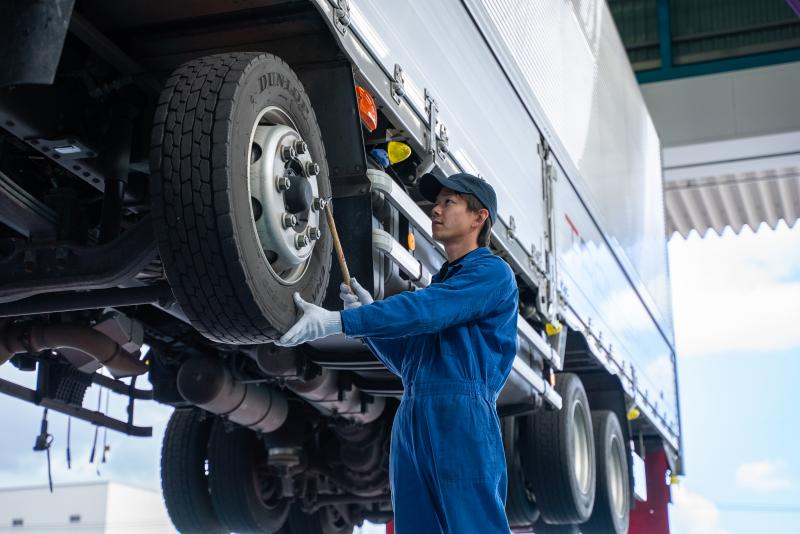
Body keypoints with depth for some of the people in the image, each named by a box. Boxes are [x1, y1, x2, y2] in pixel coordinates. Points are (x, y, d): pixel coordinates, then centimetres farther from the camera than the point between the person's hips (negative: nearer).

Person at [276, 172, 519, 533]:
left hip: (462, 420, -8)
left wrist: (335, 322, -23)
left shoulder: (493, 273, -2)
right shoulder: (440, 283, 26)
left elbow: (421, 311, -17)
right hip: (411, 422, 8)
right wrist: (367, 316, 8)